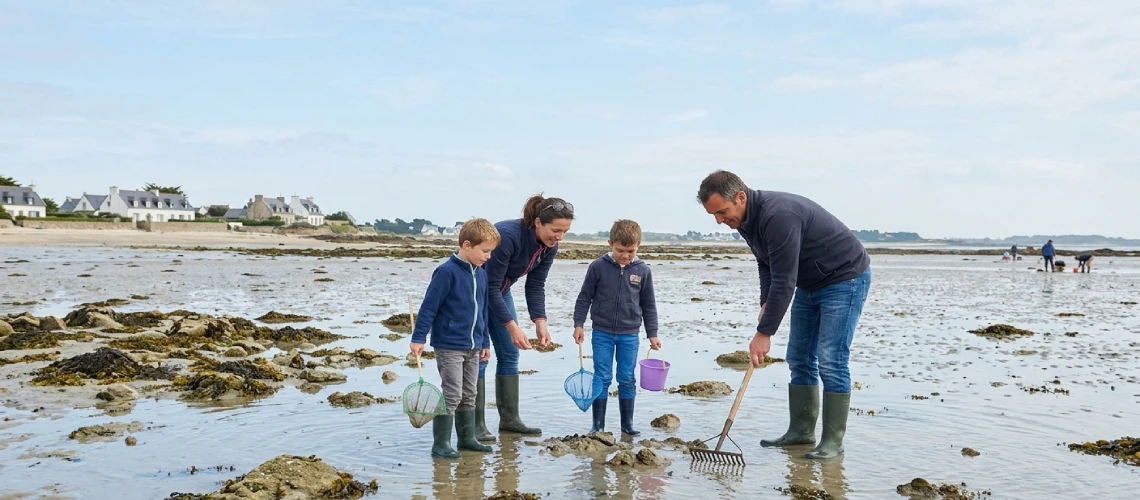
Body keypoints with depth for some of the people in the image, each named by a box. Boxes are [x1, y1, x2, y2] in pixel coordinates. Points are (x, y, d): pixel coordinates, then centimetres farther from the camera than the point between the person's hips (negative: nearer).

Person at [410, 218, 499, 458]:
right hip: (449, 346, -8)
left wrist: (484, 341, 20)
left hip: (472, 347, 8)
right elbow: (429, 306, -14)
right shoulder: (447, 272, -15)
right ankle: (440, 444, 2)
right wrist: (418, 338, -14)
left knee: (468, 395, 14)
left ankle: (467, 438, 25)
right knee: (451, 395, -7)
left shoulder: (481, 274, 8)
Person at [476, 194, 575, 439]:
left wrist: (540, 322, -17)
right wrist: (511, 326, -33)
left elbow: (535, 286, -5)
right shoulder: (507, 235, -35)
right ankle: (476, 425, -3)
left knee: (510, 354, 6)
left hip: (499, 292, 7)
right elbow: (491, 286, -31)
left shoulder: (549, 247, -12)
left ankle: (509, 418, 13)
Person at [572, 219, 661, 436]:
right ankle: (598, 424, 10)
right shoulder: (598, 267, -7)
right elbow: (584, 297, 1)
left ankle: (627, 423, 19)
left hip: (629, 334, 2)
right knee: (602, 378, 2)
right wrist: (578, 324, -4)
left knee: (627, 379, 8)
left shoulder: (642, 270, -1)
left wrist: (652, 333, 6)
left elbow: (649, 305, 7)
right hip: (602, 332, -1)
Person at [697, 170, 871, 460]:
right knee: (799, 359, 8)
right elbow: (767, 265, 11)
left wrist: (764, 333, -28)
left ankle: (833, 440, -2)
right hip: (810, 283, 10)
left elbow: (784, 280, -32)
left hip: (845, 279, -10)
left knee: (830, 361, -11)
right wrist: (766, 303, -3)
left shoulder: (778, 216, -33)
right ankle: (801, 431, 16)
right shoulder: (746, 219, -2)